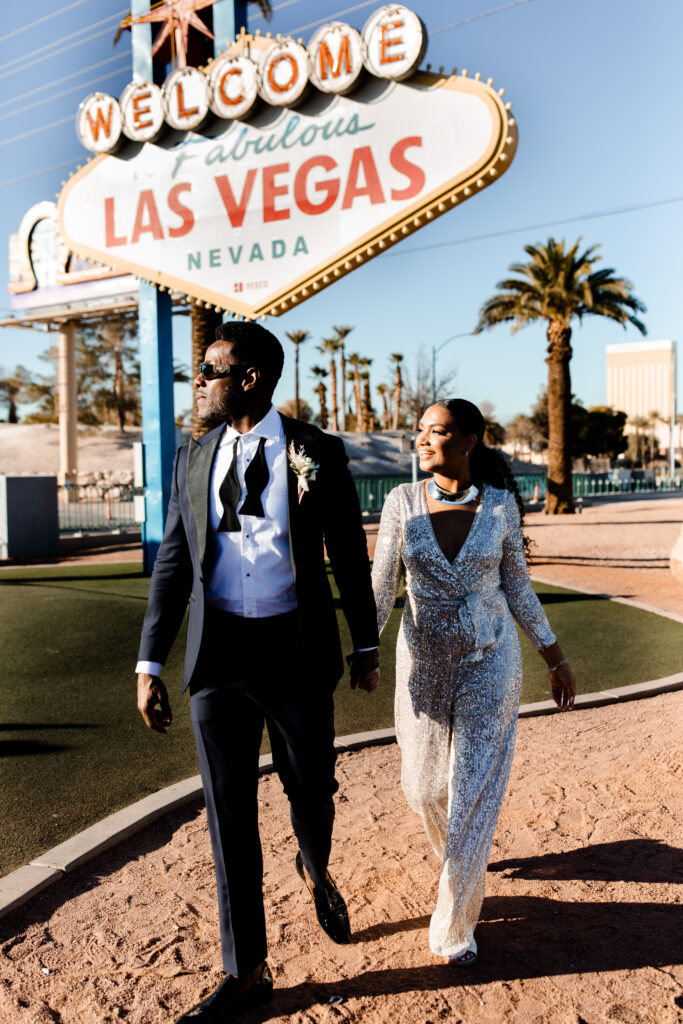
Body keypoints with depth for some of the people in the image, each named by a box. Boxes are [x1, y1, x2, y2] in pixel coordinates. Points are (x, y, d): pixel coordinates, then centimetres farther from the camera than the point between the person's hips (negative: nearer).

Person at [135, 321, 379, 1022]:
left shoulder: (317, 453, -3)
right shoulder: (193, 458, 6)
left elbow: (349, 557, 2)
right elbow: (173, 563, 6)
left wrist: (365, 647, 6)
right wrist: (149, 663, 2)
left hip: (296, 651, -2)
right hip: (217, 652, 2)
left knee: (311, 788, 12)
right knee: (228, 811, 8)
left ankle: (315, 870, 50)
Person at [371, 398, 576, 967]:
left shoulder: (500, 504, -7)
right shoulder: (403, 502, -8)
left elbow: (517, 587, 3)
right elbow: (381, 588, -5)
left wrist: (556, 658, 6)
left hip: (491, 660, -1)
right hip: (424, 660, 2)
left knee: (474, 789, -1)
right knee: (424, 784, 15)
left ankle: (454, 925, 17)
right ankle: (460, 858, 50)